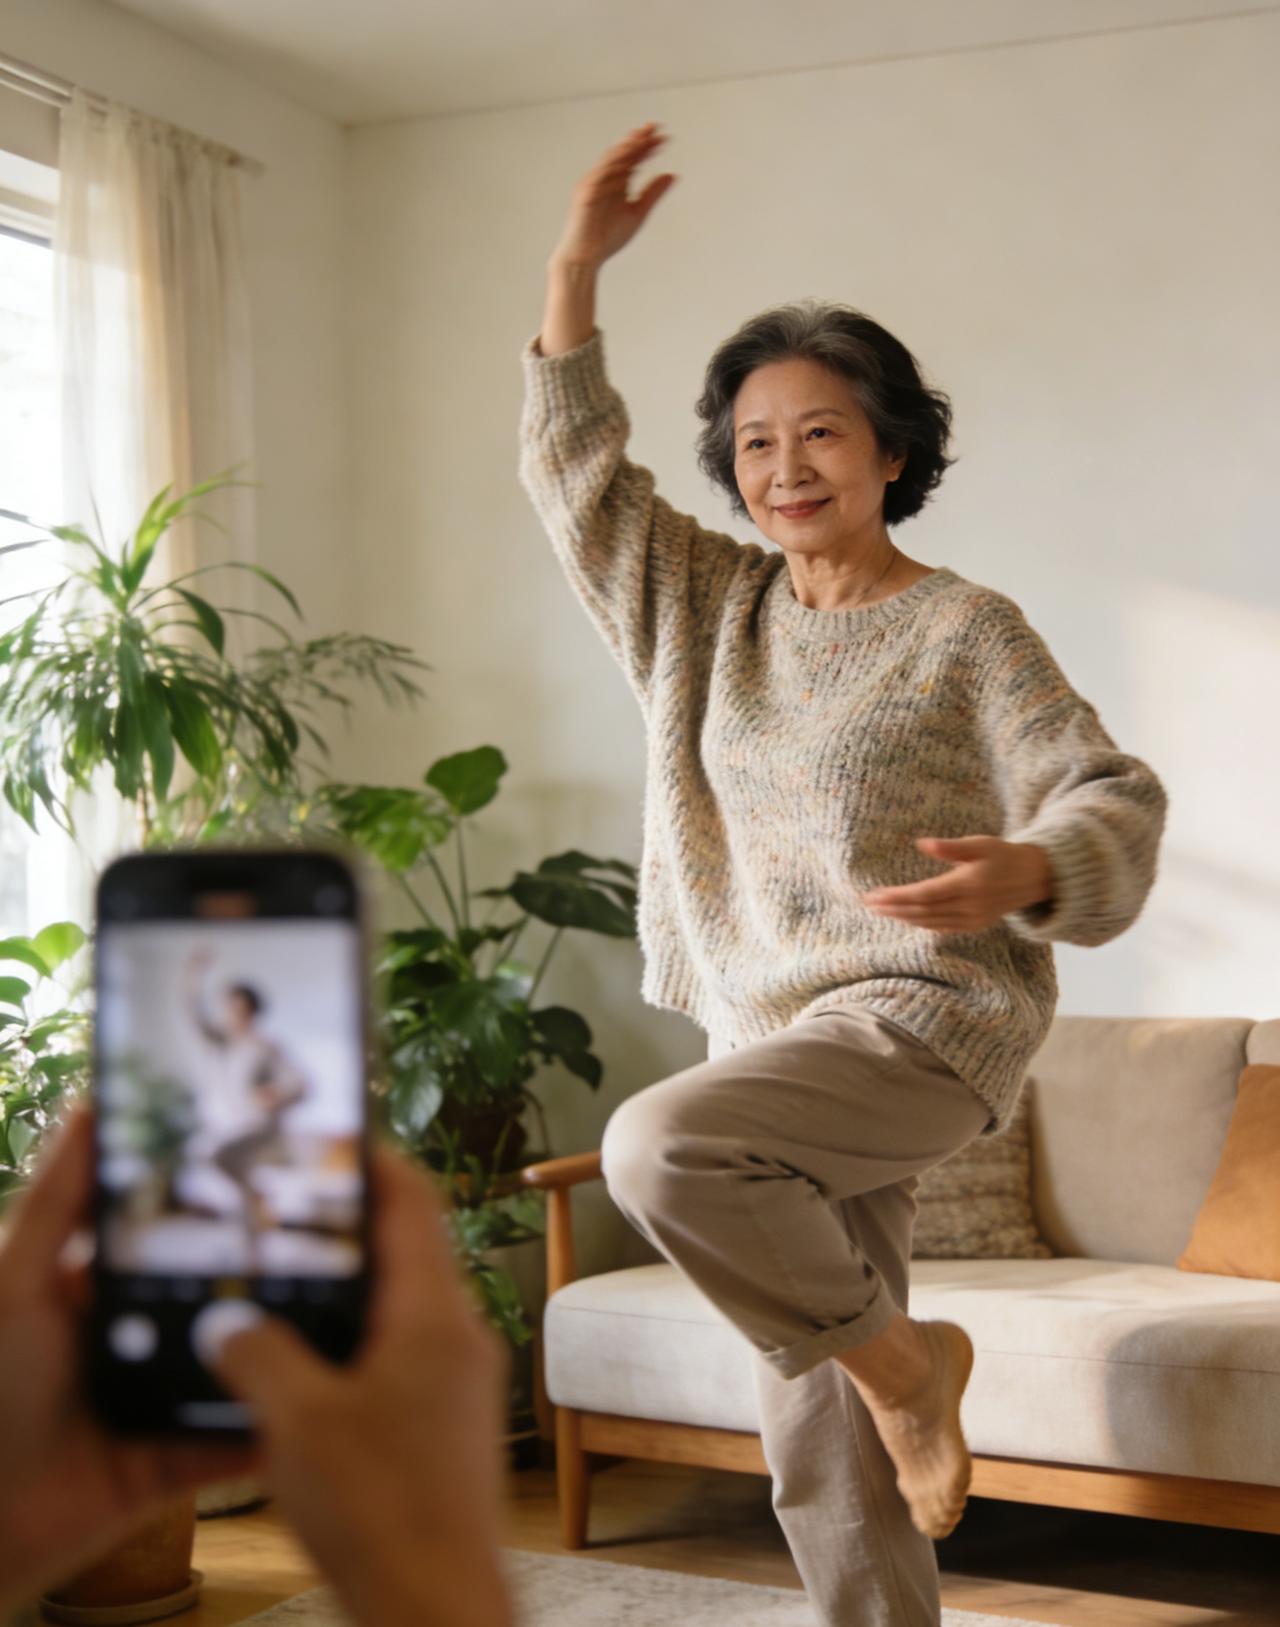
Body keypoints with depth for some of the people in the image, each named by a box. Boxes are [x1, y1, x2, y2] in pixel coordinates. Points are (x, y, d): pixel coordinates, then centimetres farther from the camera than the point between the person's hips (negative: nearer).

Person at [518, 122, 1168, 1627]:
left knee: (660, 1146, -32)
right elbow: (575, 471, 13)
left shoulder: (964, 630, -5)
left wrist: (1022, 871, -31)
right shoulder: (710, 607, 11)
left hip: (924, 1018, -6)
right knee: (818, 1445, 8)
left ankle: (904, 1357, -9)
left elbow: (1110, 796, -10)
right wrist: (575, 272, 4)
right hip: (779, 1038, 7)